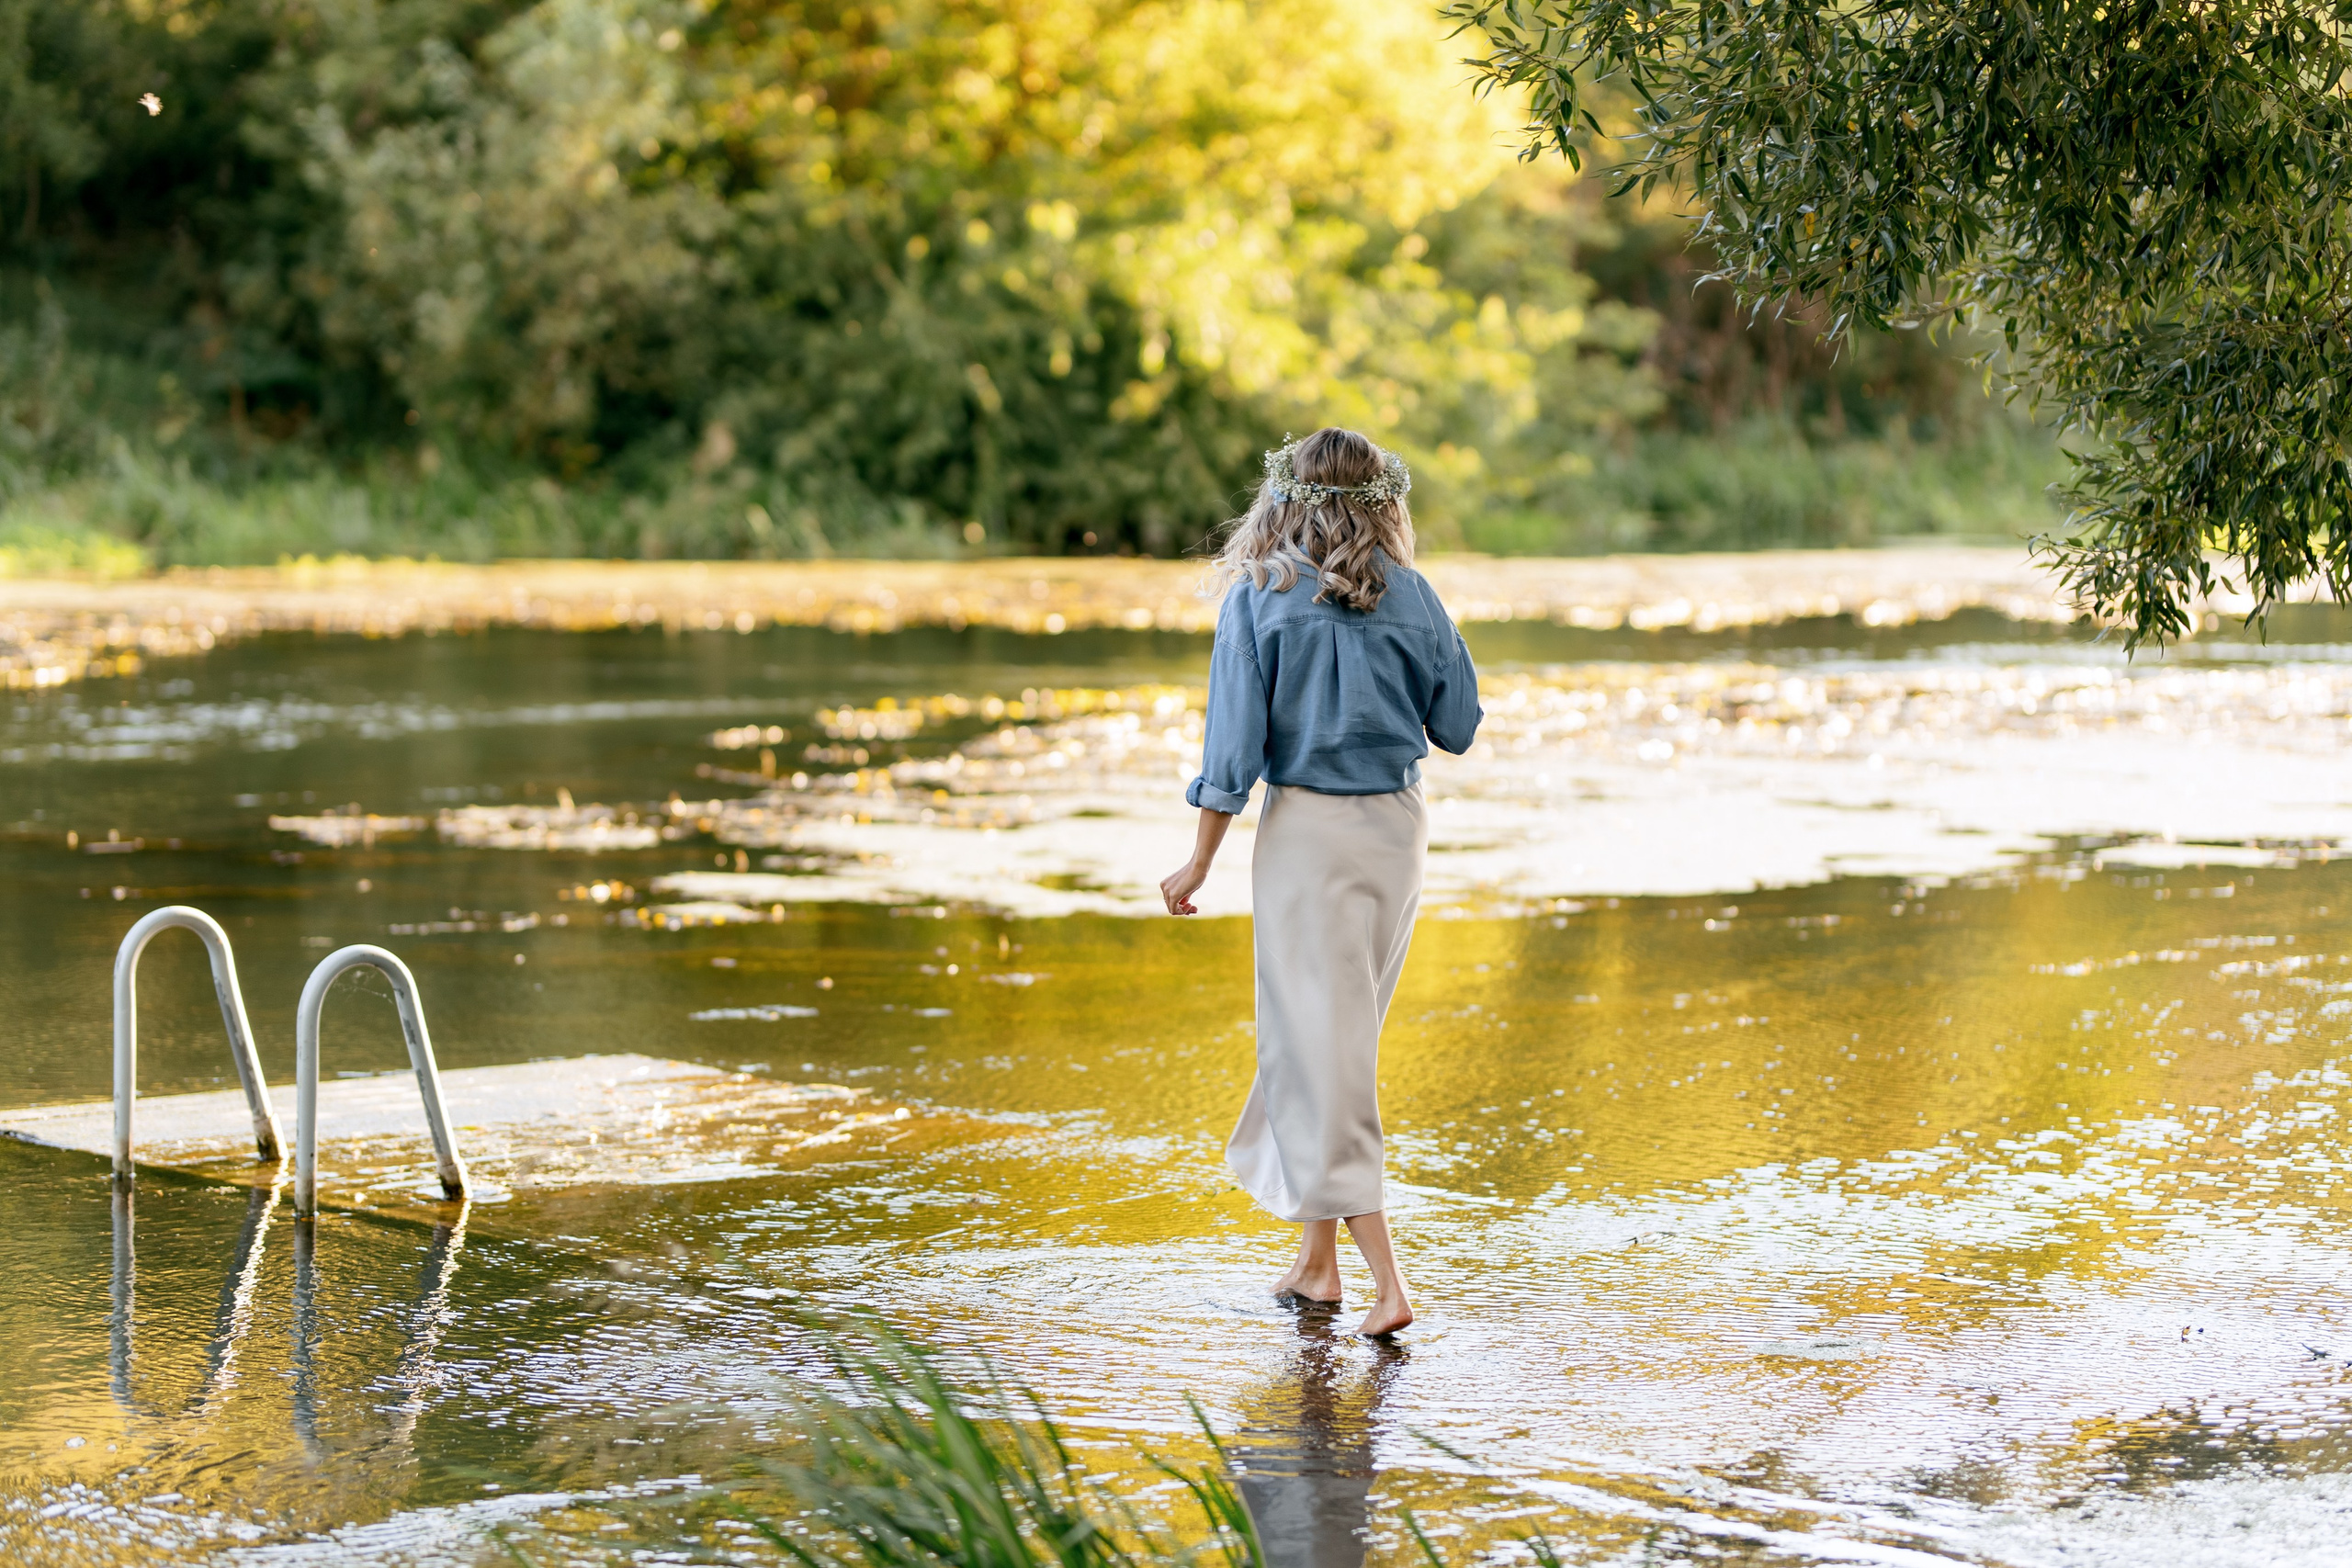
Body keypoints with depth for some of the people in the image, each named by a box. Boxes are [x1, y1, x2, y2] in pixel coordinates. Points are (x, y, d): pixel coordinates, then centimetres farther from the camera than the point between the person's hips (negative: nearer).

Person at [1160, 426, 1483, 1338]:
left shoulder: (1259, 599, -7)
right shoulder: (1411, 596, 0)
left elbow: (1235, 744, -9)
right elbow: (1458, 726, 6)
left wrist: (1199, 861, -2)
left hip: (1308, 827, -4)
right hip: (1400, 825, 4)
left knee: (1321, 1047, -2)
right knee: (1341, 1037, 17)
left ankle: (1386, 1280, -11)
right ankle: (1317, 1255, 24)